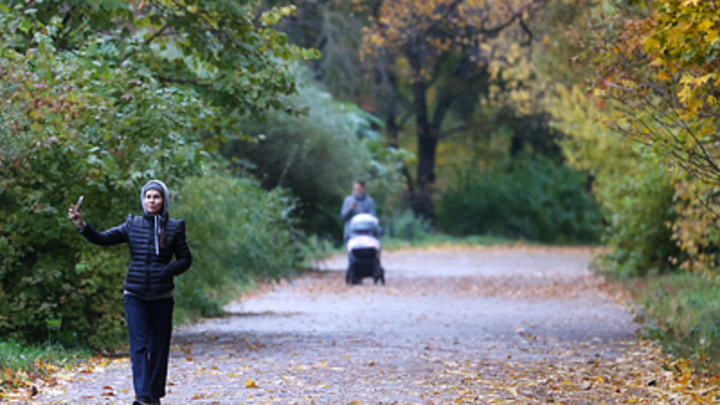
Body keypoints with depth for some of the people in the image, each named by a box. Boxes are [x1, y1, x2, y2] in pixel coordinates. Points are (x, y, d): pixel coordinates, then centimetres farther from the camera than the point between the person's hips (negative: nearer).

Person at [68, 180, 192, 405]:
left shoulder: (174, 228, 3)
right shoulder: (132, 225, 5)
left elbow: (185, 259, 6)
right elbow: (102, 239, 1)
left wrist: (167, 270, -12)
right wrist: (82, 225, -15)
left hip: (161, 296, 0)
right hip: (135, 295, 0)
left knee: (159, 346, 5)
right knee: (139, 344, -11)